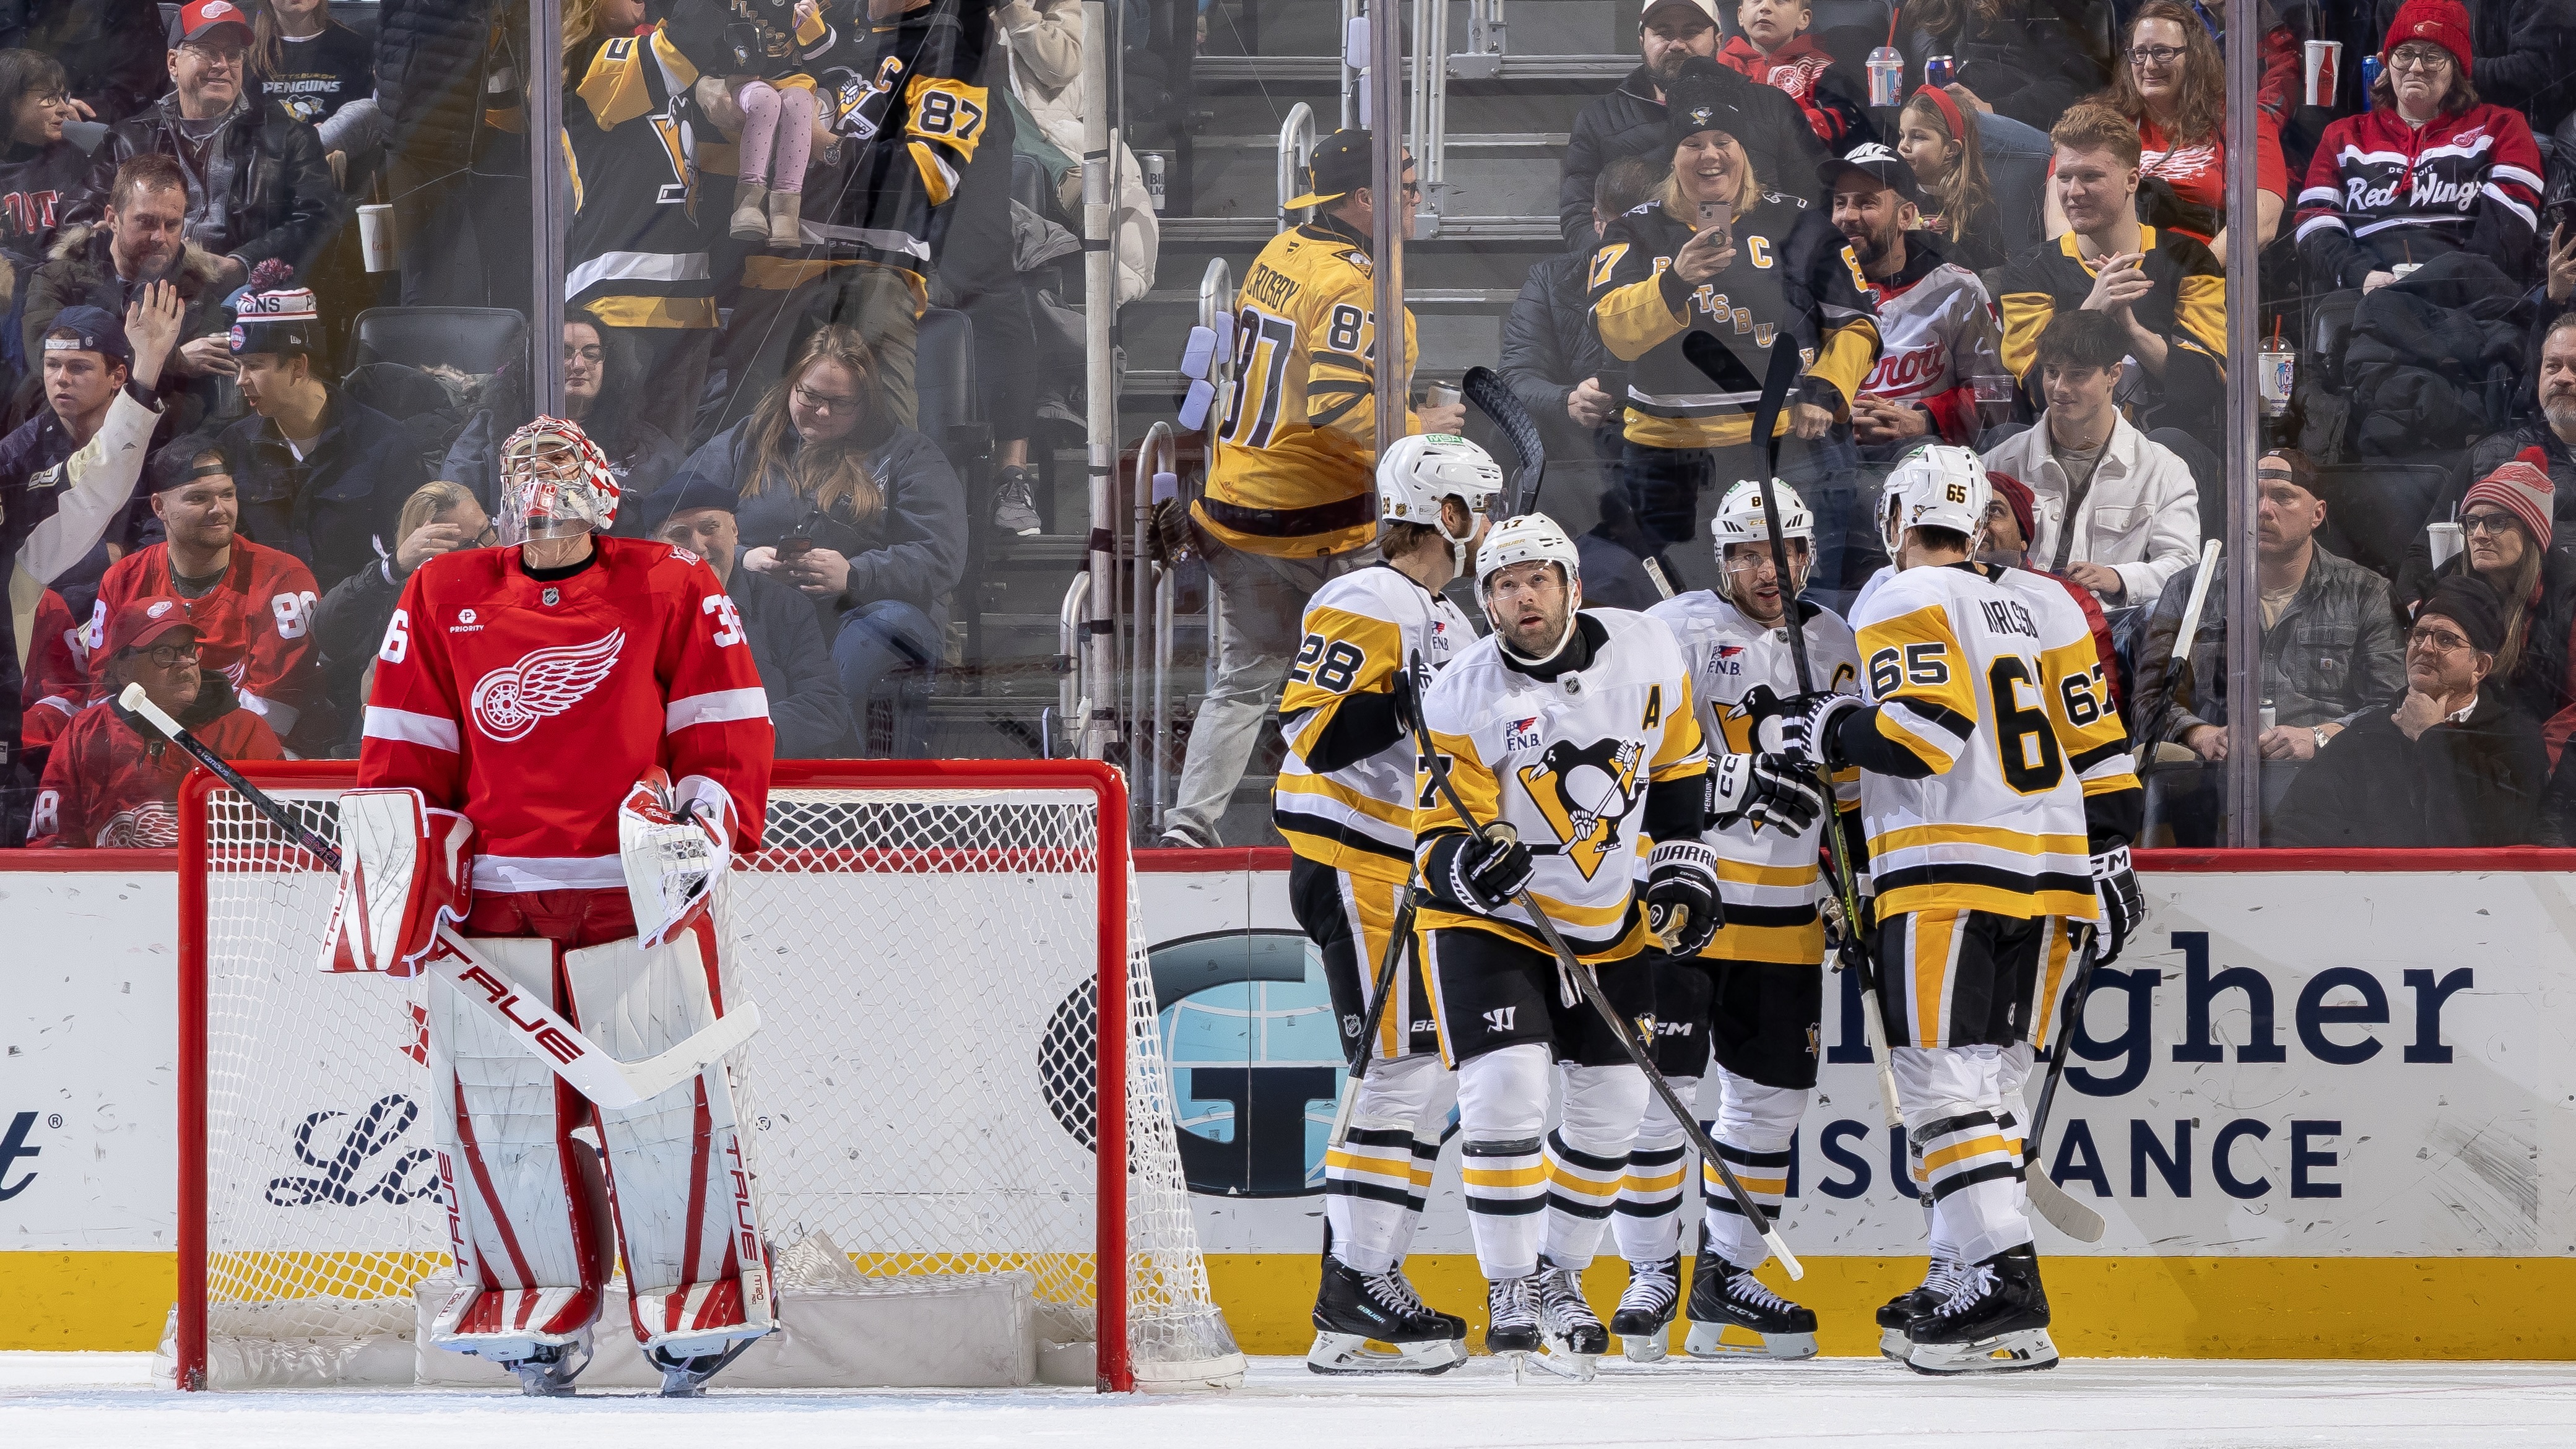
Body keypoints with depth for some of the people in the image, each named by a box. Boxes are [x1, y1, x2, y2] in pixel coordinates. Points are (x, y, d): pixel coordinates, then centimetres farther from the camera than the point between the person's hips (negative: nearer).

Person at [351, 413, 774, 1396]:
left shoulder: (671, 593, 5)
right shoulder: (444, 599, 11)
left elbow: (726, 734, 5)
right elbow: (405, 751, 12)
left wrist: (711, 821, -9)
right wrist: (401, 857, 2)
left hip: (638, 889, -2)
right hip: (494, 892, 2)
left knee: (665, 1091, -6)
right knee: (493, 1098, 0)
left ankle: (696, 1301, 5)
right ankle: (539, 1308, 12)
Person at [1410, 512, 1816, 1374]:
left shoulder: (1645, 652, -9)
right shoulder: (1462, 700, -19)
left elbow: (1677, 763, 7)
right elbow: (1439, 839, -18)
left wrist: (1682, 867, 2)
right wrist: (1466, 864, -40)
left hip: (1609, 921, 4)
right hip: (1490, 918, -4)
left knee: (1612, 1105, 8)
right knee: (1506, 1084, -19)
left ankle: (1557, 1273, 25)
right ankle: (1510, 1291, -10)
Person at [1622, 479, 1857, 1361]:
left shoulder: (1833, 645, 12)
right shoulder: (1676, 633, -7)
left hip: (1783, 907, 6)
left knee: (1772, 1091, 7)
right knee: (1663, 1084, -9)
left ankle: (1726, 1273, 19)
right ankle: (1652, 1275, 2)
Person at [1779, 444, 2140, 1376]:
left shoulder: (1903, 605, -4)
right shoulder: (2042, 604, 17)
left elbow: (1925, 730, -17)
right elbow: (2095, 744, 15)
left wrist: (1832, 734, -2)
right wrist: (2111, 861, 18)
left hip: (1950, 871, -7)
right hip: (2050, 872, 8)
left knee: (1943, 1080, -10)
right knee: (1989, 1079, 15)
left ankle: (2006, 1291, -22)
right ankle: (1962, 1278, 15)